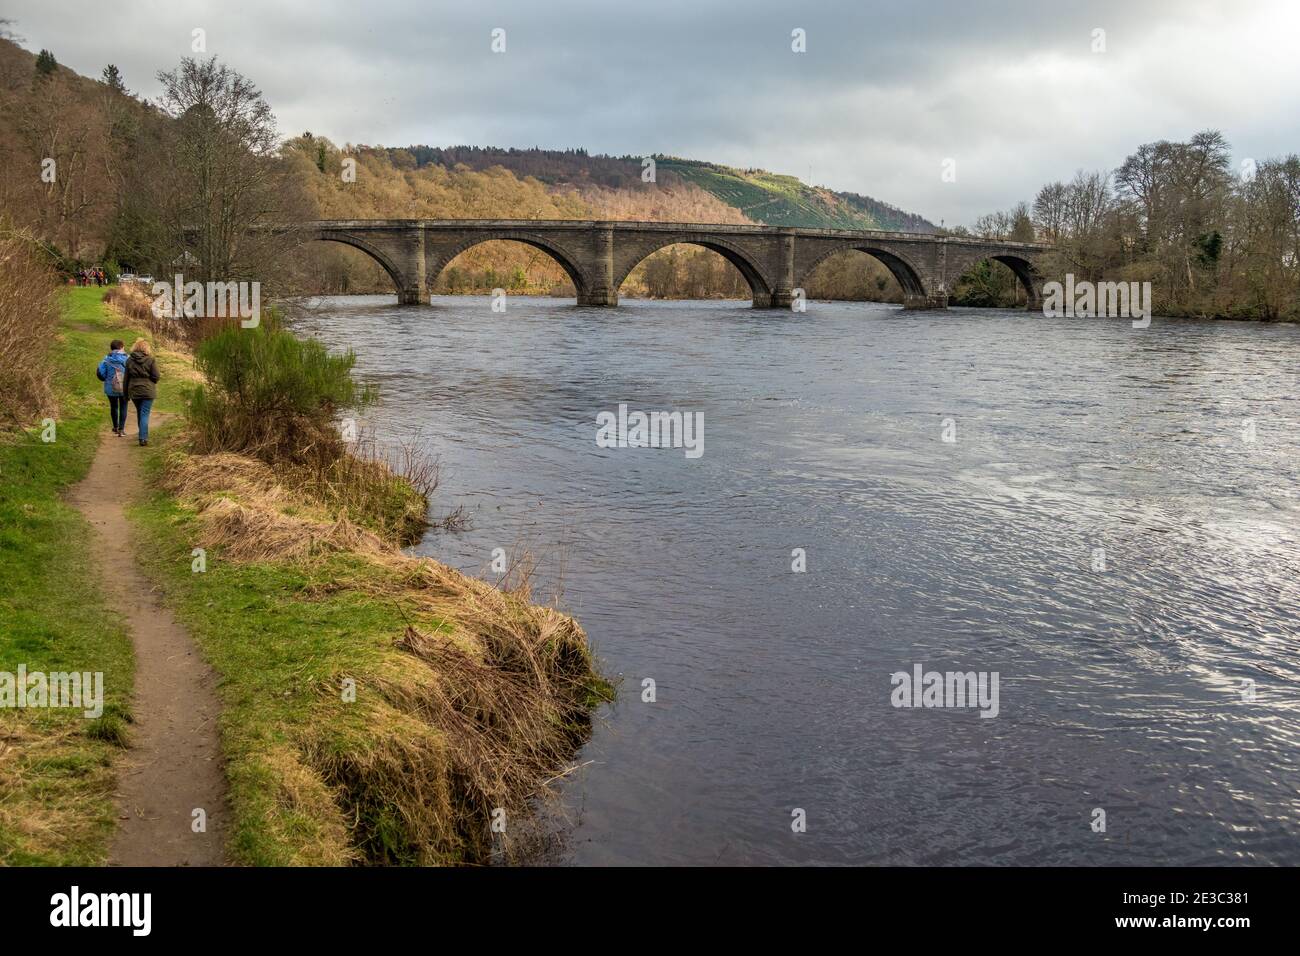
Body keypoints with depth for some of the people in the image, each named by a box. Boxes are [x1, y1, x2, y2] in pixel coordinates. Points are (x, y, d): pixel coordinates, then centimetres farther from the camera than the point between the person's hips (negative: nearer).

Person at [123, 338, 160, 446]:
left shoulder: (129, 360, 0)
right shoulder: (151, 360, -9)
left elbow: (126, 378, 5)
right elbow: (156, 377, -9)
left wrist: (126, 394, 12)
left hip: (134, 392, 3)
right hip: (148, 391, -3)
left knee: (139, 413, 19)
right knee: (145, 414, -2)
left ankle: (143, 436, 30)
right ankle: (143, 438, -10)